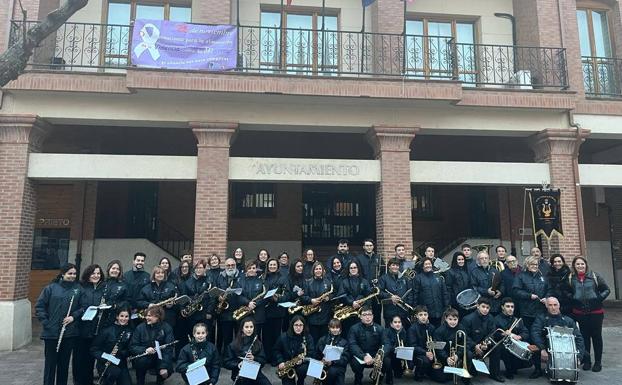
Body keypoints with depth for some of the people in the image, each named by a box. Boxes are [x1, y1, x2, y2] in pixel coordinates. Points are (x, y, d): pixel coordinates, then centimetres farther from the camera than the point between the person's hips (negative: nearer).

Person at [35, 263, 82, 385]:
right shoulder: (51, 288, -1)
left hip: (70, 333, 2)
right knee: (50, 362, 5)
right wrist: (46, 323, -7)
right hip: (51, 333, -2)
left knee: (64, 363, 11)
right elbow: (39, 306, 0)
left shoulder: (78, 288, 4)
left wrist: (74, 316, -11)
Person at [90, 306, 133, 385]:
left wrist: (120, 352, -18)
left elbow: (130, 350, 2)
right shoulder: (107, 330, -9)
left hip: (121, 363, 3)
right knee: (115, 372, -33)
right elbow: (93, 349, -6)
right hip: (105, 363, -3)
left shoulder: (129, 331, 0)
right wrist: (104, 357, -22)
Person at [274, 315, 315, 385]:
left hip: (302, 364, 1)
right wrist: (280, 362, -11)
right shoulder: (284, 337, -7)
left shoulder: (308, 337, -7)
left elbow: (312, 353, -9)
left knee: (303, 370, -31)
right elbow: (276, 350, 4)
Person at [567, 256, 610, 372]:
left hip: (595, 312, -1)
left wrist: (599, 299, -8)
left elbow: (606, 290, 3)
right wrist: (572, 301, -2)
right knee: (584, 337, 8)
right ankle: (586, 361, 20)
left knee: (596, 336, 7)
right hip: (579, 313, 1)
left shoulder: (595, 276, -2)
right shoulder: (571, 278, 1)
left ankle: (598, 362, 19)